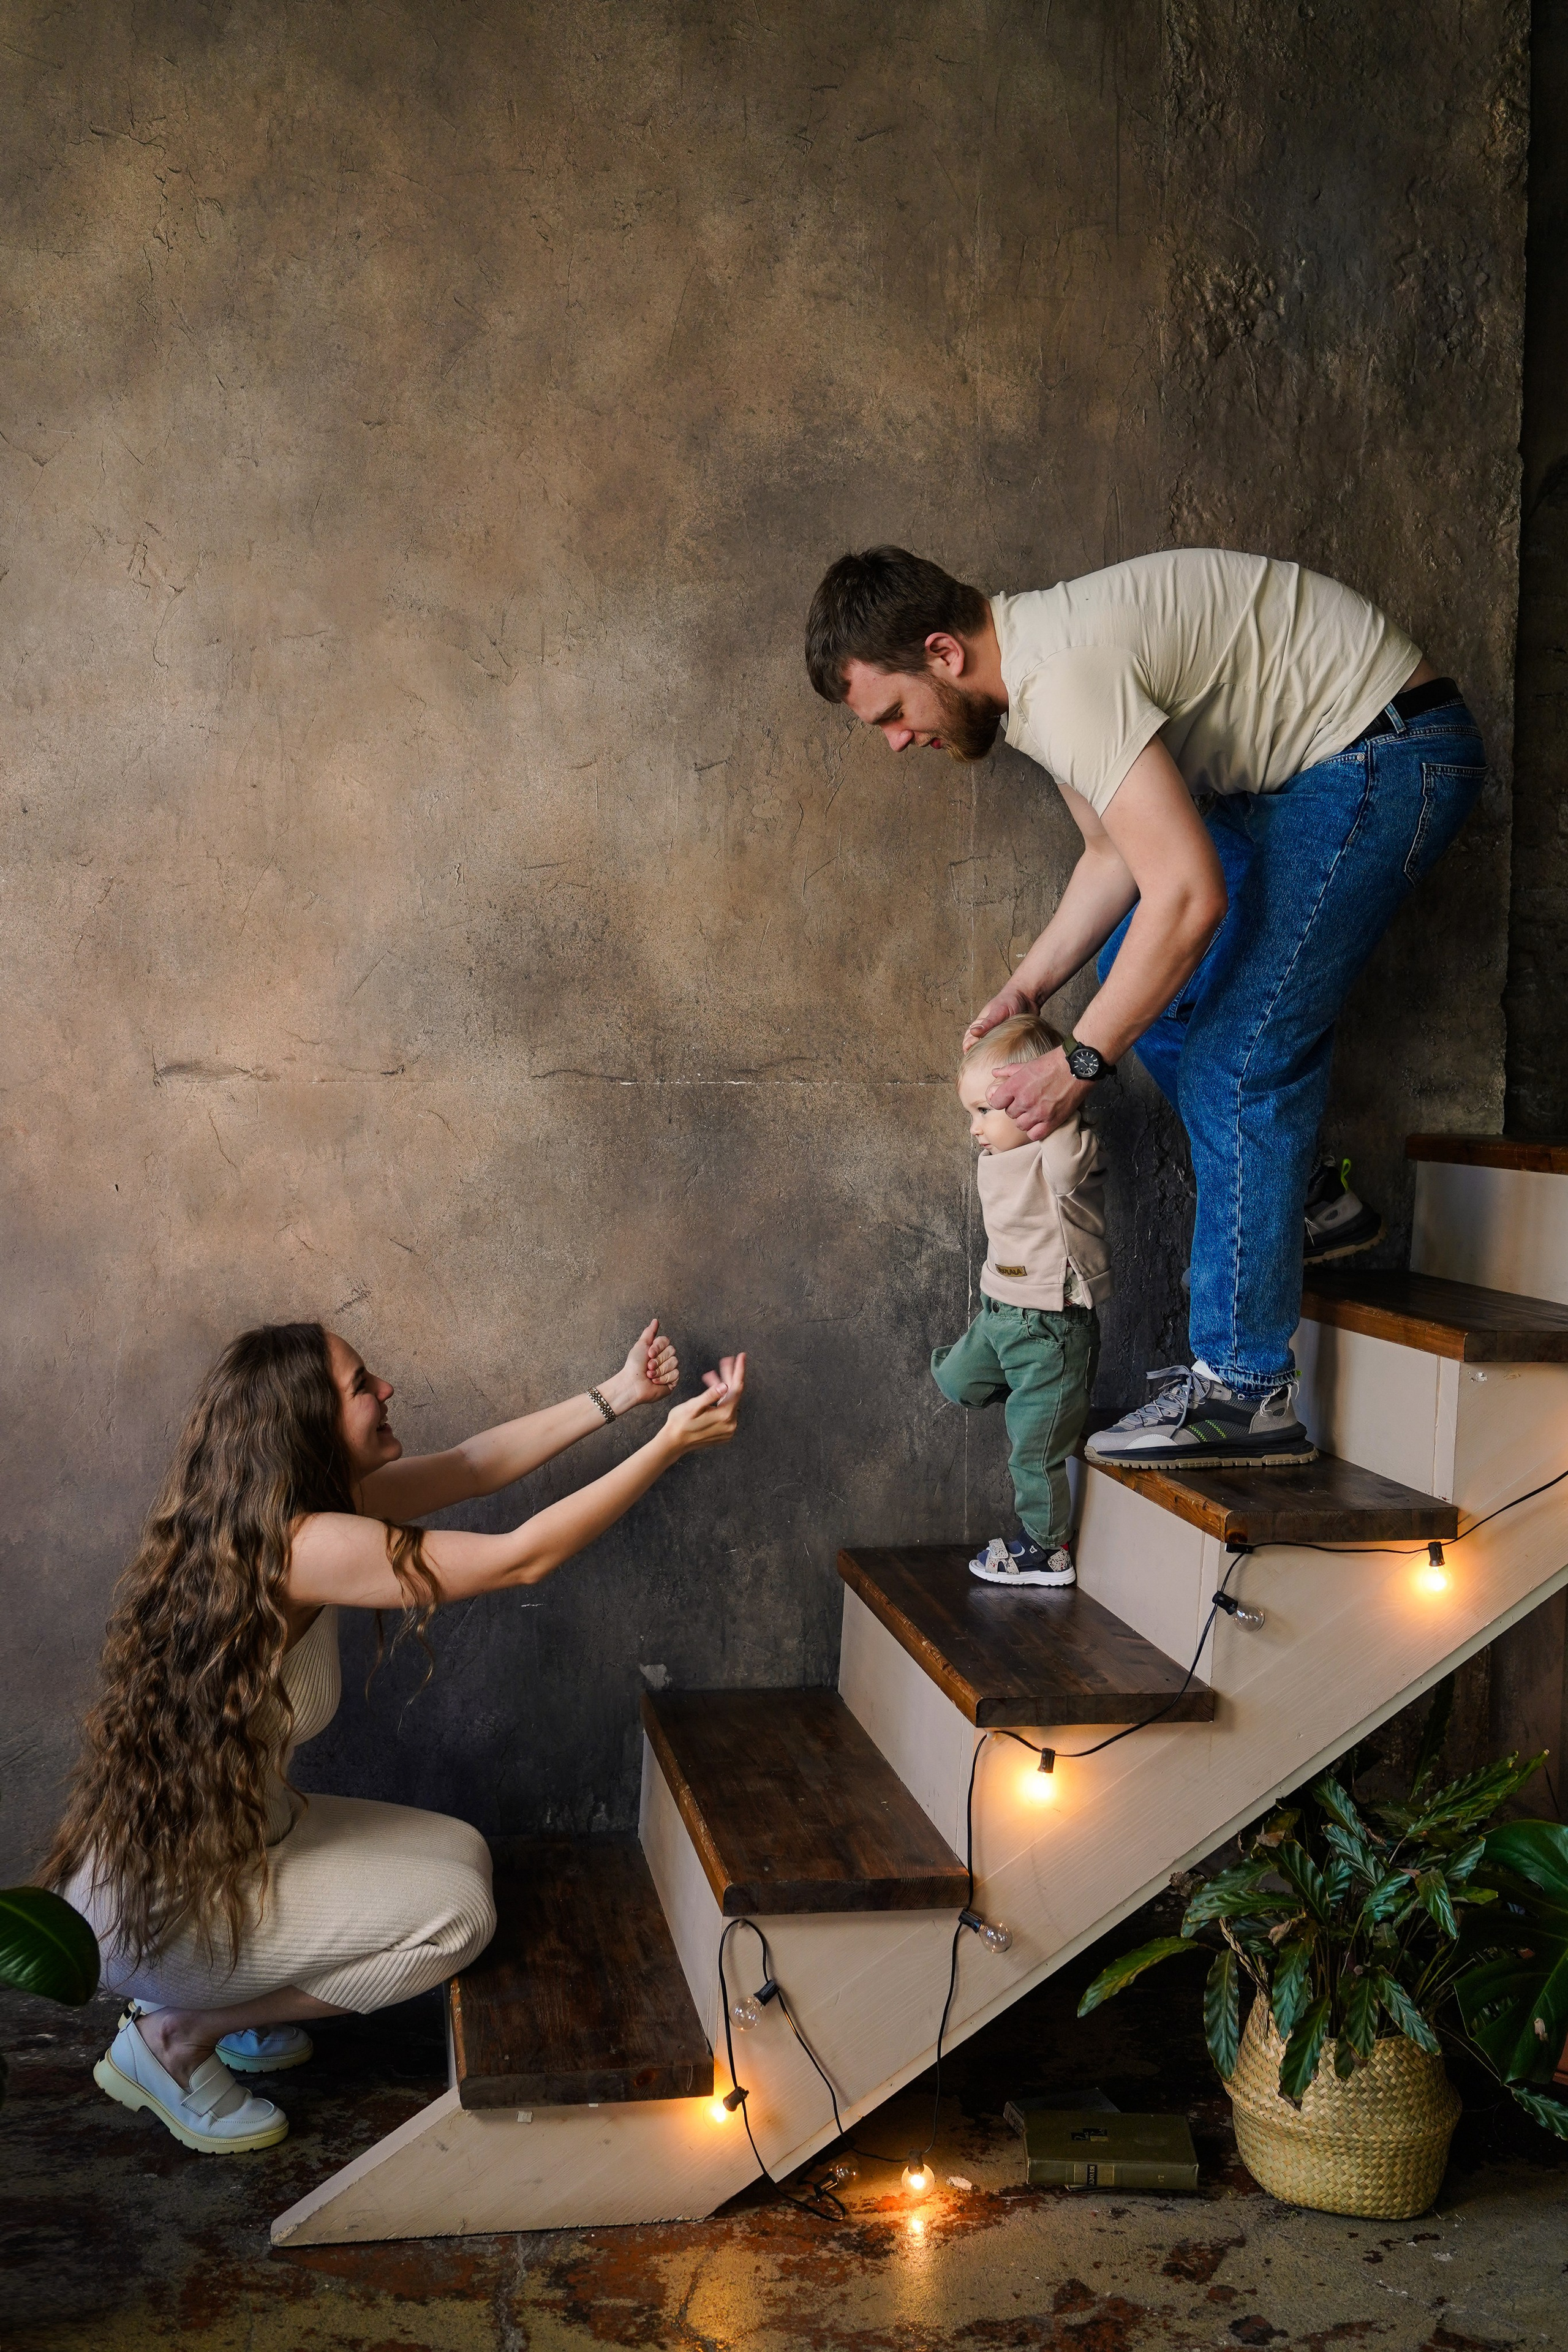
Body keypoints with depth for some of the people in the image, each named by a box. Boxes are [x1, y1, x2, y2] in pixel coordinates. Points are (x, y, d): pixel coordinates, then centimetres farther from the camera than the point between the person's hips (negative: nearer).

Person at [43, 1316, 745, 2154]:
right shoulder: (302, 1544, -29)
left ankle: (230, 2009, 17)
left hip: (233, 1832, 9)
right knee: (456, 1912, -7)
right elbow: (521, 1558, -24)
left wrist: (617, 1394, 6)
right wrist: (670, 1444, -19)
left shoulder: (303, 1499, -2)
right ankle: (175, 2037, 3)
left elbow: (471, 1466, 7)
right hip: (157, 1904, -9)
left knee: (459, 1852, 10)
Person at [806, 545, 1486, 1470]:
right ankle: (1296, 1199, 21)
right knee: (1142, 975, 11)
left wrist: (1080, 1062, -22)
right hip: (1298, 769, 10)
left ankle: (1247, 1391, -9)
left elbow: (1189, 896, -31)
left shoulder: (1064, 675, -27)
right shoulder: (1028, 671, 5)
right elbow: (1118, 855, 16)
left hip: (1391, 751, -10)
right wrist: (1030, 986, 6)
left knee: (1237, 1057, -14)